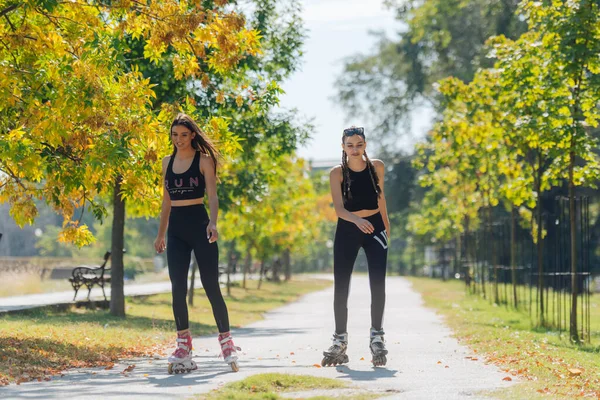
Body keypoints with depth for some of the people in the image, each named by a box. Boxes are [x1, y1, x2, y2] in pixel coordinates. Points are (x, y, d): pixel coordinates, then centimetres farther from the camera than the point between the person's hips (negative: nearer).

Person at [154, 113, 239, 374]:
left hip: (199, 225, -4)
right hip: (176, 229, 5)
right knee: (177, 289, -1)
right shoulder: (167, 162, 12)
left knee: (211, 286, -3)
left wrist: (213, 222, -28)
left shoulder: (204, 160, -2)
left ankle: (227, 343, 7)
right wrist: (160, 234, 19)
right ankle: (183, 349, 3)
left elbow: (212, 196, -11)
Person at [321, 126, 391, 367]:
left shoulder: (377, 167, 0)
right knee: (341, 287, 1)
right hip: (347, 230, -1)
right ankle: (340, 341, 13)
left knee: (378, 285, -8)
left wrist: (386, 224, 24)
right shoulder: (337, 173, -7)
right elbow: (339, 208, -18)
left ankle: (377, 338, 0)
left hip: (374, 229, 1)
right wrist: (357, 220, -37)